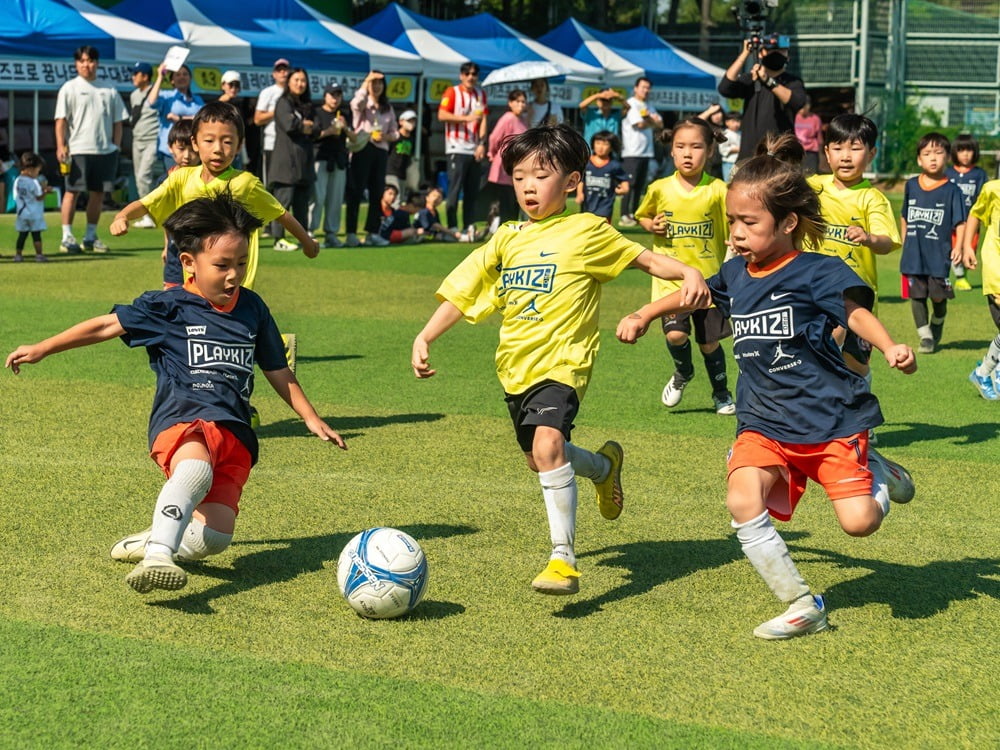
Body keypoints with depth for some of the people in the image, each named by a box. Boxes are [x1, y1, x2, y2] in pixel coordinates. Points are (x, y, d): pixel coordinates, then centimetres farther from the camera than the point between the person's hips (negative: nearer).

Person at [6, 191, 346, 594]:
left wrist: (313, 419, 27)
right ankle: (156, 555, -46)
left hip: (235, 431, 4)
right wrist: (42, 348, 5)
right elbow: (108, 325, 7)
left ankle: (152, 541, 10)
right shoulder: (169, 307, 4)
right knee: (197, 467, -41)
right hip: (182, 419, -4)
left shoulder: (253, 308, 17)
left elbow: (277, 371, 27)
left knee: (214, 535, -15)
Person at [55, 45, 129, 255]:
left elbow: (118, 121, 15)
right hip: (78, 149, -4)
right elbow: (61, 120, -2)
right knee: (72, 191, -4)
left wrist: (116, 146, 6)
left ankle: (90, 236, 15)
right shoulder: (70, 88, 3)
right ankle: (67, 237, -1)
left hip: (105, 151, 4)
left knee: (98, 192, 6)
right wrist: (61, 146, -11)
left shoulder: (109, 90, 12)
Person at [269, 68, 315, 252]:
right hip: (286, 159, -7)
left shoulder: (307, 105, 21)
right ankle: (279, 239, -10)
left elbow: (314, 128, 14)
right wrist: (305, 126, 1)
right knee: (284, 199, -9)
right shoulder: (283, 102, -1)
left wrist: (307, 126, -5)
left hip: (304, 160, 7)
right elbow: (289, 124, -15)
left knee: (302, 201, 8)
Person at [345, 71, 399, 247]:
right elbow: (356, 103, -23)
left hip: (381, 151, 5)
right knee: (356, 191, -8)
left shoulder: (388, 108, 16)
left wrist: (386, 137, -6)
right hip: (362, 149, -5)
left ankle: (372, 232, 12)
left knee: (377, 193, 5)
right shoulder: (362, 104, 3)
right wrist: (367, 81, -27)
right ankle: (351, 233, -10)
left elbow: (395, 133, 16)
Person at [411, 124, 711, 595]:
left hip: (561, 362, -7)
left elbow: (646, 259, -1)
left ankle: (563, 558, -24)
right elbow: (462, 292, 13)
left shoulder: (586, 232, -4)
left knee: (548, 444, -28)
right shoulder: (506, 239, 9)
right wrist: (425, 338, 4)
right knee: (539, 458, 19)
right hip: (516, 365, 7)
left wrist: (688, 273, -18)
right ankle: (604, 467, 50)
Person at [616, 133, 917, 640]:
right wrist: (644, 316, 27)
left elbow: (855, 312, -26)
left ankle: (878, 473, 22)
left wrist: (891, 349, -43)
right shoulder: (735, 274, 7)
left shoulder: (817, 273, -12)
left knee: (858, 522, -15)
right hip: (764, 423, 5)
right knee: (743, 502, -20)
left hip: (831, 419, -5)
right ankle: (803, 607, -8)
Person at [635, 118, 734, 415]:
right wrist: (651, 225, -5)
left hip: (709, 278, 0)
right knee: (675, 334, -17)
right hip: (671, 278, 0)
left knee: (709, 343, 7)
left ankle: (721, 394, 33)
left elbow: (733, 231, -2)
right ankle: (683, 372, 17)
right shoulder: (660, 189, -2)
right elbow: (642, 216, 16)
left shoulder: (717, 190, -6)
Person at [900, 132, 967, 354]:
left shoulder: (952, 190, -4)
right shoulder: (911, 186, 6)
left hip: (939, 255, -2)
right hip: (913, 254, 2)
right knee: (916, 295, 2)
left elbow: (960, 222, -4)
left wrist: (958, 247, -15)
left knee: (938, 296, 3)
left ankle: (936, 327, 32)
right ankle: (925, 336, 16)